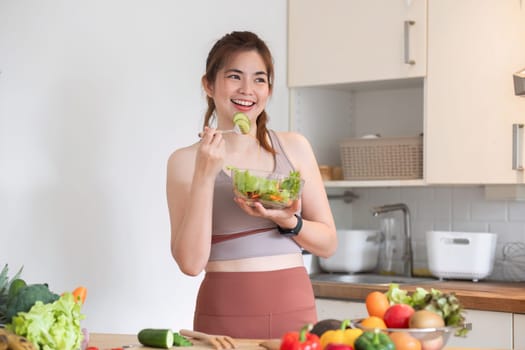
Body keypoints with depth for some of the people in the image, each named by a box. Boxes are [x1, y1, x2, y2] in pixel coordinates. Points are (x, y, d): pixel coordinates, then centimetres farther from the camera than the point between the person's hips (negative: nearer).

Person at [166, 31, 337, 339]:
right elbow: (191, 263, -10)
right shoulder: (186, 161, -3)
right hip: (224, 314, -2)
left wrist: (288, 221, -12)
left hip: (294, 310, 2)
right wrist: (205, 176, -16)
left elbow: (328, 243, 6)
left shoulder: (294, 148, 4)